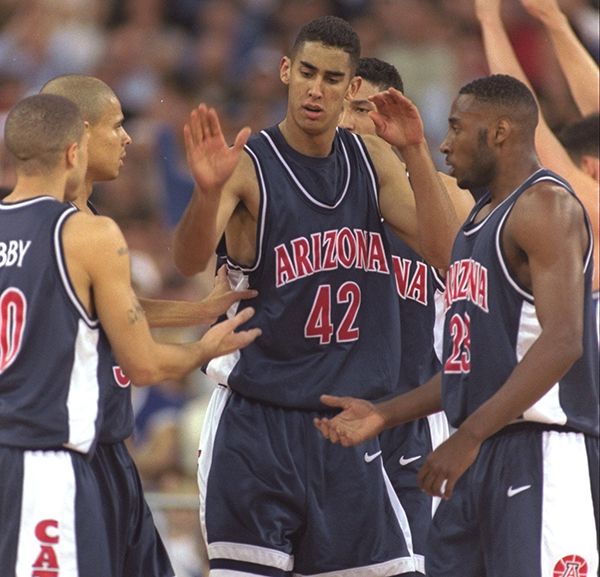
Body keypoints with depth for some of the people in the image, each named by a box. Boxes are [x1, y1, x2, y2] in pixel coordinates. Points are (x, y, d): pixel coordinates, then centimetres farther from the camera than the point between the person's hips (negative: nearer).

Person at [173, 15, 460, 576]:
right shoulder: (247, 164, -9)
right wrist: (207, 191, -46)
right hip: (257, 421, -5)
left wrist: (415, 154, -16)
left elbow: (441, 250, -3)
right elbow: (190, 262, -25)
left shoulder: (372, 160, 7)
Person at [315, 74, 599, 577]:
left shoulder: (545, 205, -10)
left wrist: (469, 435, -25)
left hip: (542, 454, -10)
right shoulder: (482, 217, 21)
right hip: (480, 459, 10)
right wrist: (384, 414, 17)